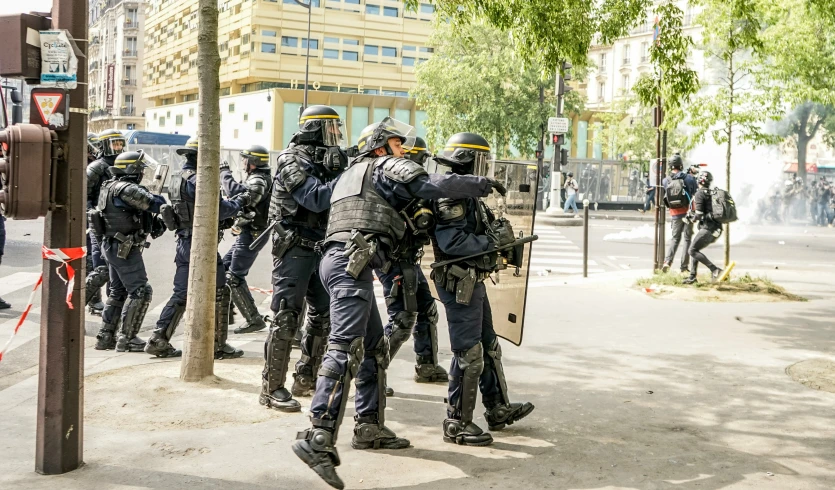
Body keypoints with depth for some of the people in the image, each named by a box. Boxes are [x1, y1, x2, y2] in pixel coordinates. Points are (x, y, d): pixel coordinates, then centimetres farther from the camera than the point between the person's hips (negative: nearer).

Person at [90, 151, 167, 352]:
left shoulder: (111, 187, 13)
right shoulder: (126, 189, -19)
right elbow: (154, 204, -25)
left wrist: (155, 223, -1)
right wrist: (161, 199, -3)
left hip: (113, 247, 10)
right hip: (124, 249, -10)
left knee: (118, 292, 18)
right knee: (140, 291, -5)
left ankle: (105, 336, 22)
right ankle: (127, 338, -2)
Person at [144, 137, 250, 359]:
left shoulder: (177, 178, 14)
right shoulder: (198, 179, -16)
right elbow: (218, 209, -18)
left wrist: (231, 202, 14)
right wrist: (240, 202, -2)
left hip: (184, 243, 9)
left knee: (181, 294, 13)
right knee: (218, 293, 1)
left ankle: (159, 340, 12)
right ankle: (218, 345, 6)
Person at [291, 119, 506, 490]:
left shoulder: (350, 174, 32)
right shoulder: (386, 166, 6)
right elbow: (431, 186, -7)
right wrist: (482, 184, 4)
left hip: (338, 259, 10)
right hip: (352, 262, -10)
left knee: (375, 349, 16)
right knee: (346, 349, -20)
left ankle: (369, 428, 21)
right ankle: (318, 440, -28)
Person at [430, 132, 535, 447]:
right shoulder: (451, 195, -18)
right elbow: (452, 242, -28)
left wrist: (499, 232, -3)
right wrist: (493, 241, -21)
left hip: (473, 282, 11)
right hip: (459, 284, -11)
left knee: (489, 347, 19)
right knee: (469, 355, -5)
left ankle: (498, 409, 33)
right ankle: (457, 424, 5)